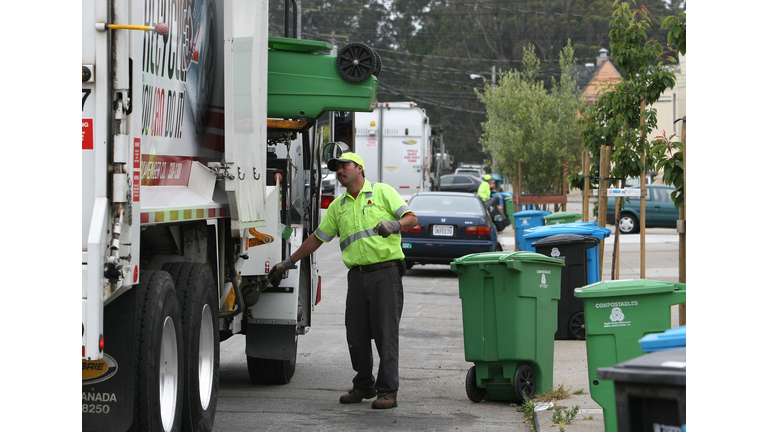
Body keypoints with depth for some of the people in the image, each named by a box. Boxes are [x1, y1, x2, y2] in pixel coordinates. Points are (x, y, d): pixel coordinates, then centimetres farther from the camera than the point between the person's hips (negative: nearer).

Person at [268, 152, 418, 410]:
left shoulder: (382, 192, 5)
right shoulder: (338, 206, 19)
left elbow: (412, 218, -2)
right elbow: (317, 238, 24)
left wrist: (394, 225, -23)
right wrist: (289, 262, 23)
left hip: (386, 272, -5)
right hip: (357, 276, 5)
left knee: (386, 334, -7)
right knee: (356, 335, 5)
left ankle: (388, 391, -4)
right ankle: (363, 386, 19)